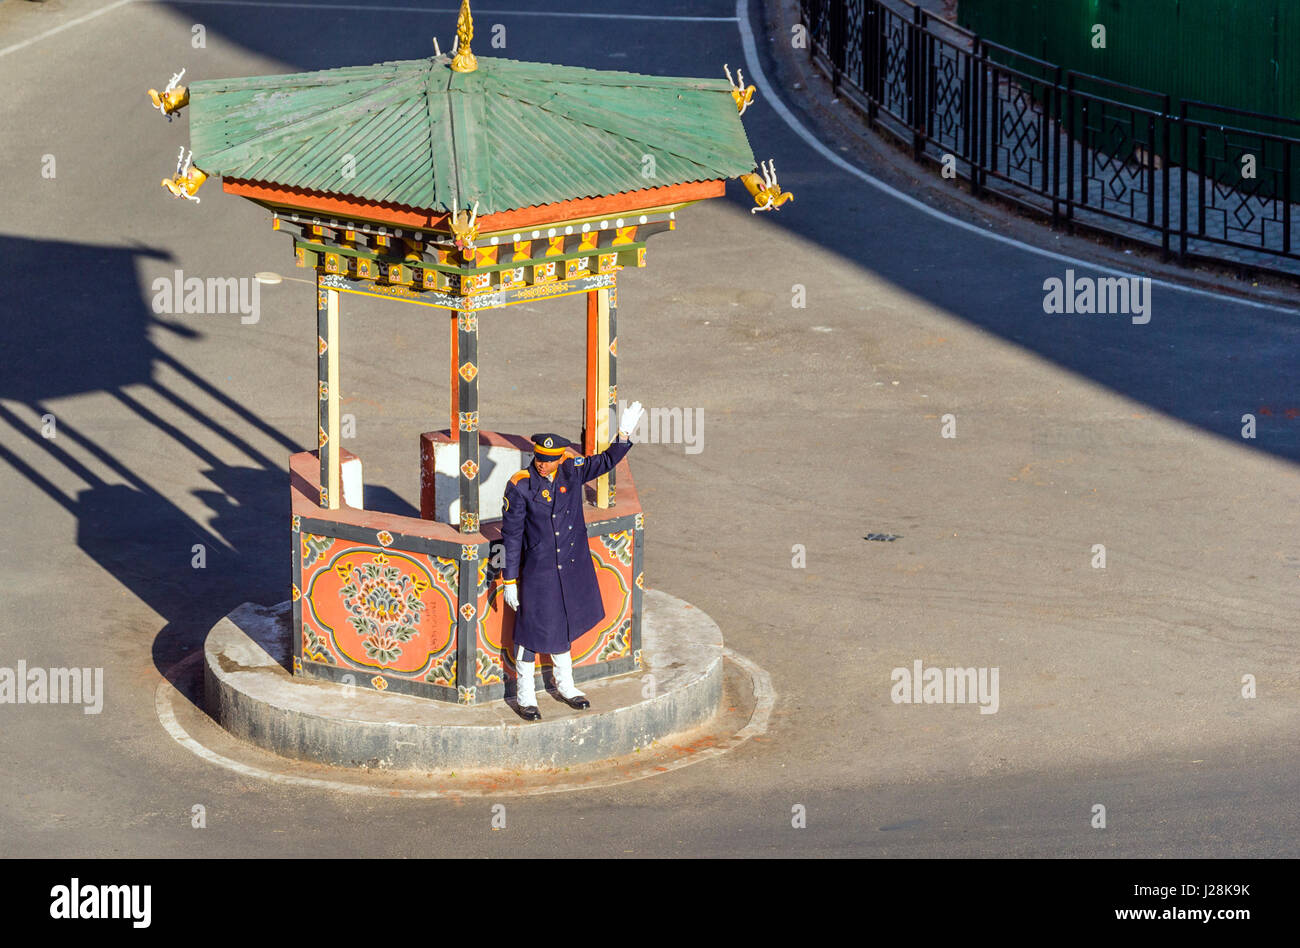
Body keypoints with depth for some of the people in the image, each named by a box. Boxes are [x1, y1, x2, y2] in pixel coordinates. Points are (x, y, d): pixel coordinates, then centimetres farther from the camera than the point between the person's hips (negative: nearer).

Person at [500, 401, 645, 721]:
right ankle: (525, 695, 20)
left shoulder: (572, 471, -5)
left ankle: (565, 685, 38)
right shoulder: (521, 486, -17)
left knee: (562, 627, 20)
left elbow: (605, 462, 13)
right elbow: (511, 535, -12)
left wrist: (624, 436, -1)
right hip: (537, 571, -5)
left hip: (571, 567, 5)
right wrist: (510, 580, -10)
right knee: (532, 630, 4)